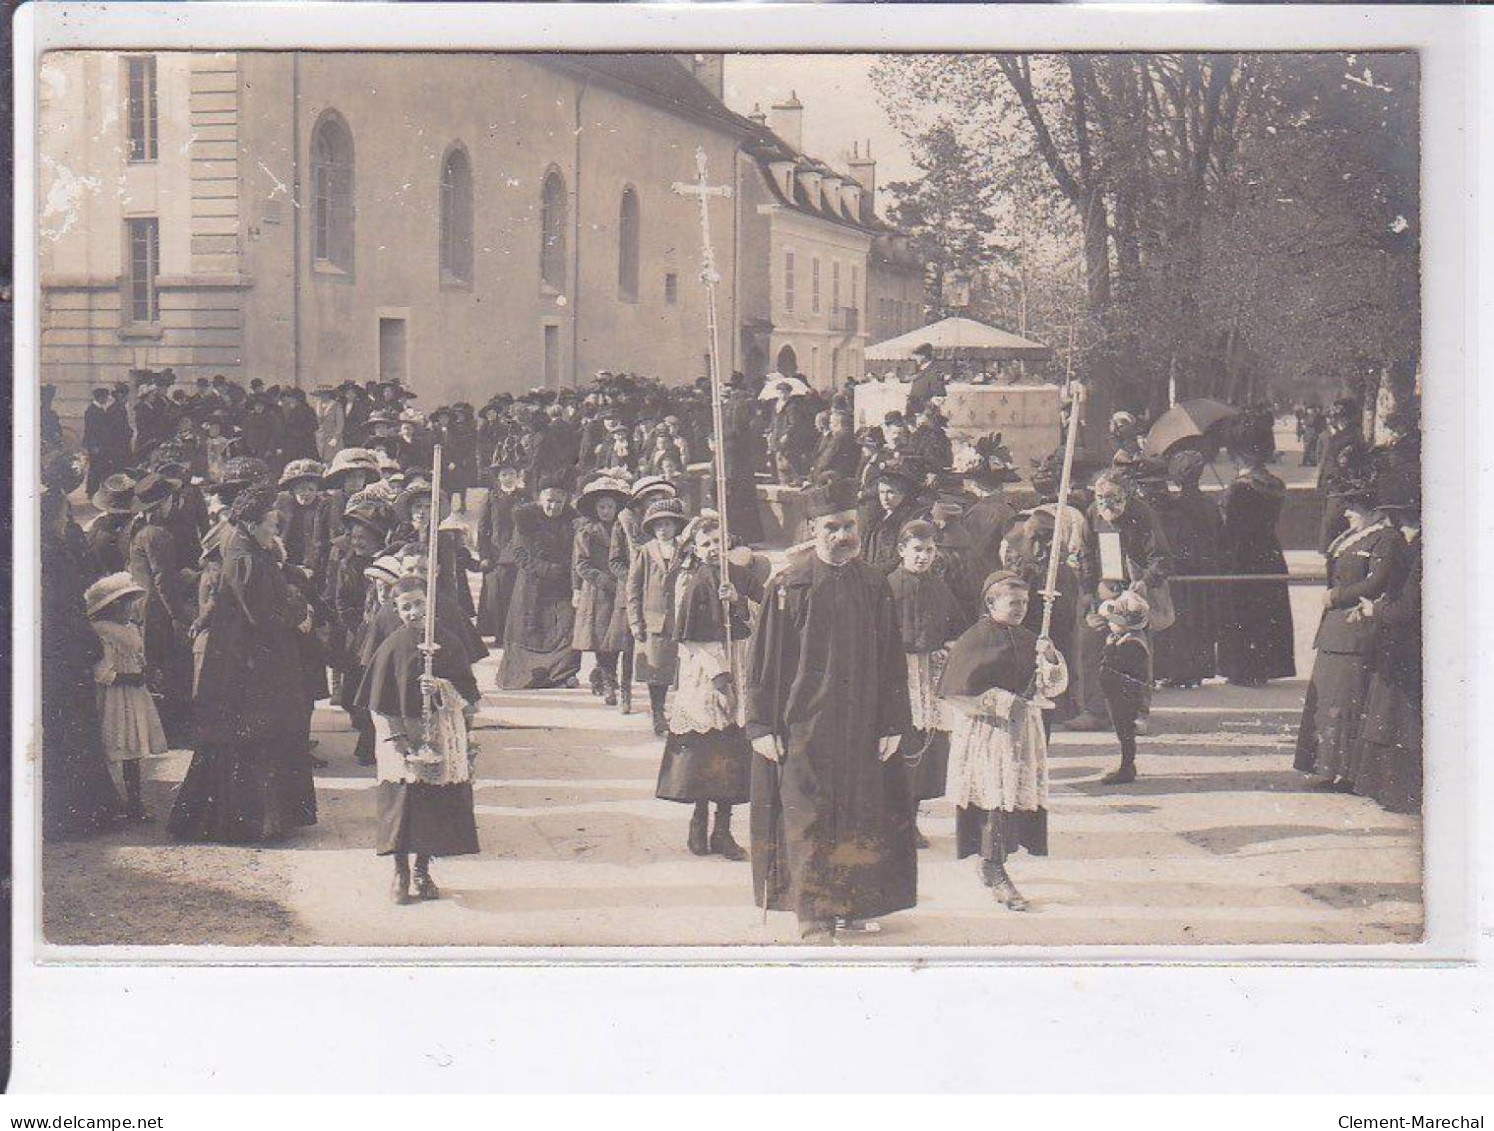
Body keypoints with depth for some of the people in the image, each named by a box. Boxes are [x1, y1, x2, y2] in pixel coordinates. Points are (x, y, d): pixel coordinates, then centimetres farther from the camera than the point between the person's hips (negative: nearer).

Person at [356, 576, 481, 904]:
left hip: (442, 737, 2)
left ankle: (423, 869, 19)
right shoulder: (392, 647, -2)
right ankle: (400, 872, 10)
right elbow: (380, 703, -2)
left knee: (437, 802, 3)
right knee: (401, 799, -4)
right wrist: (394, 738, -9)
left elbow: (466, 690, 1)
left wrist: (440, 687, -17)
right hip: (403, 735, -2)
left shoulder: (449, 644, 2)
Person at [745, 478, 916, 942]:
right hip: (803, 724, -3)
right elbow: (765, 660, -2)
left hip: (862, 724, 3)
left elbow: (892, 661, 9)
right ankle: (812, 915, -1)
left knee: (857, 815, 7)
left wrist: (893, 724, 3)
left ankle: (849, 905, 19)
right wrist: (761, 725, -7)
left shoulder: (875, 586, 7)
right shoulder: (789, 585, -2)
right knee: (807, 818, -5)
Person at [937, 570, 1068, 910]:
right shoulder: (973, 641, -6)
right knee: (996, 797, -11)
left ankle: (992, 863, 16)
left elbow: (1053, 686, 11)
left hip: (1023, 731, 6)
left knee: (1019, 799, 4)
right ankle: (995, 872, -9)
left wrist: (1050, 659, -8)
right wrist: (996, 703, -15)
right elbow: (956, 691, -8)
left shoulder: (1027, 640, 11)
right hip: (986, 731, -6)